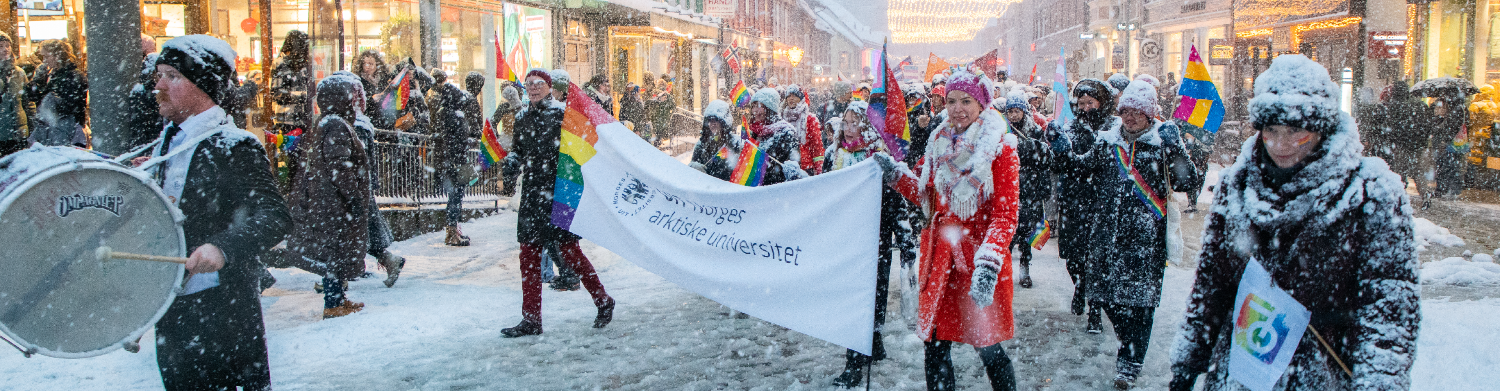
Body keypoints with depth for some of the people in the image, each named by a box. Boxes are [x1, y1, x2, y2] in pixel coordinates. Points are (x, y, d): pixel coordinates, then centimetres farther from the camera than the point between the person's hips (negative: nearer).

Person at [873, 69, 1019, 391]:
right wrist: (895, 174, 3)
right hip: (940, 255, 5)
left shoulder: (1000, 147, -7)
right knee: (934, 343, 7)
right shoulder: (940, 142, 11)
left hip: (979, 257, -5)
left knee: (988, 347, -2)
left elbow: (1005, 213, -14)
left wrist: (988, 265, -26)